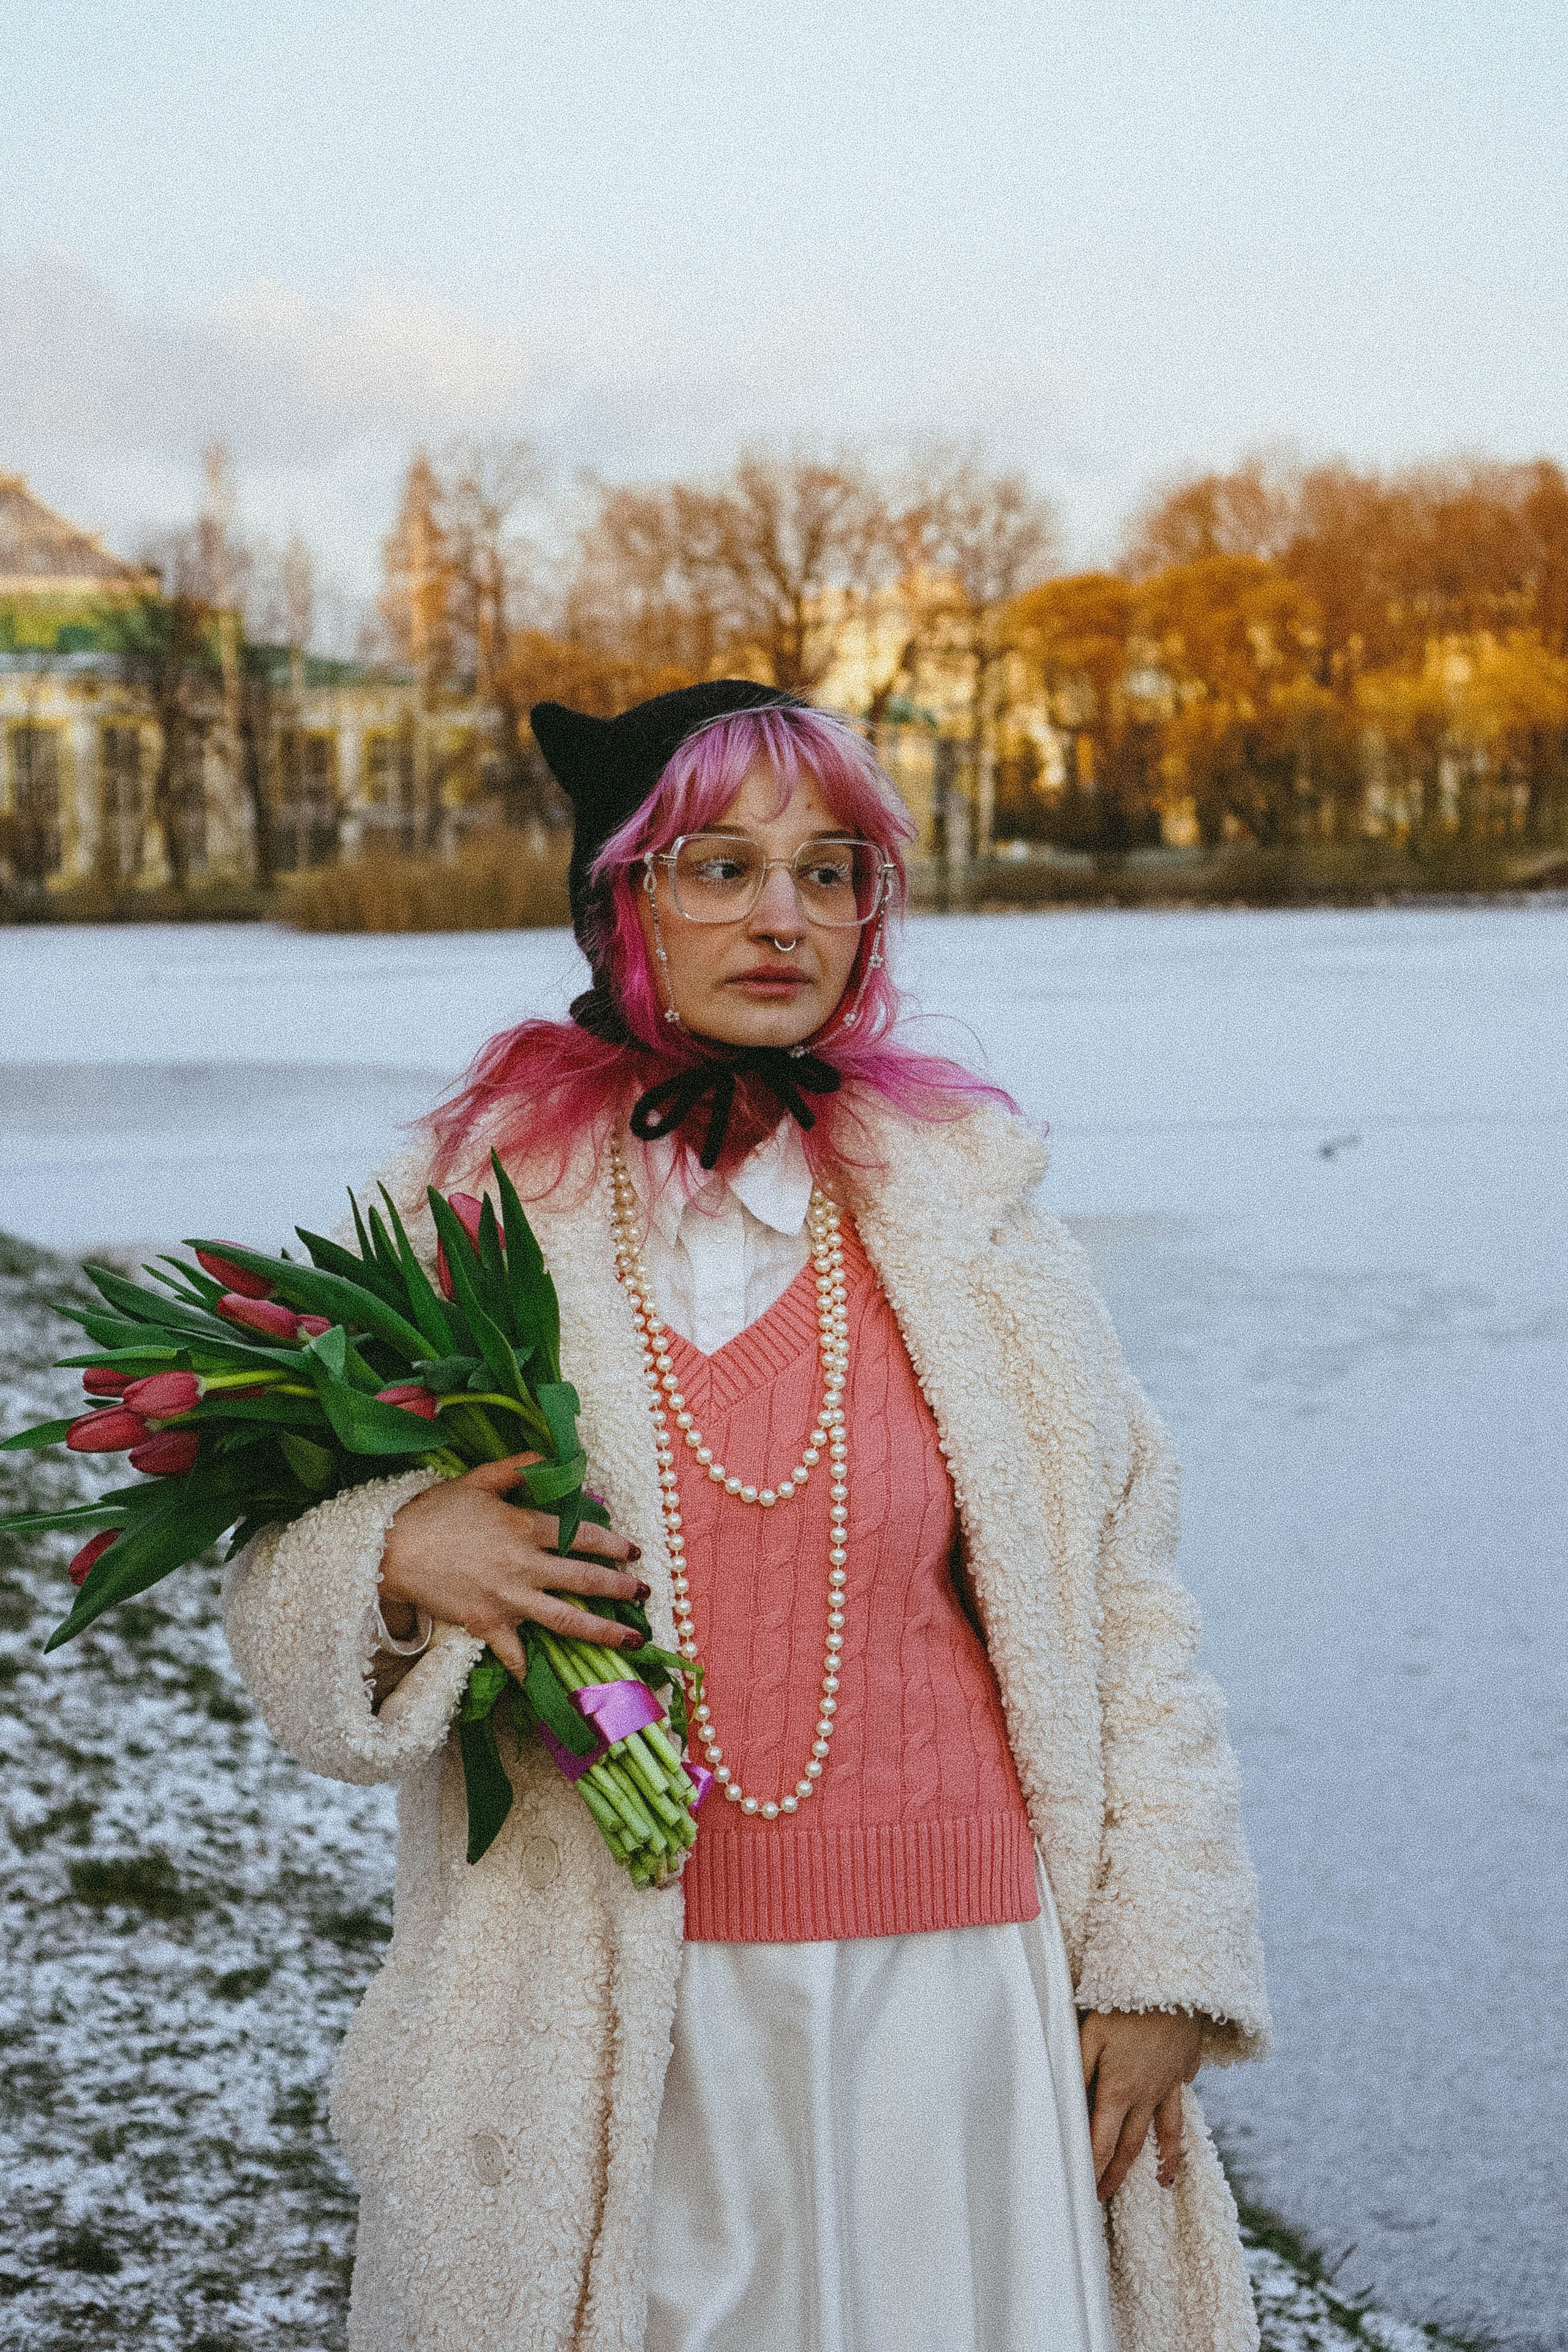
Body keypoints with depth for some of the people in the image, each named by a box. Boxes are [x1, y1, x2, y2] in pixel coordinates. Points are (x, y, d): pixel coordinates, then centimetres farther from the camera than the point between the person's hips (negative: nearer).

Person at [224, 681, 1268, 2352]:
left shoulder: (962, 1211, 3)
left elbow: (1118, 1603, 5)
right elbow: (290, 1614, 6)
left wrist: (1158, 1957, 1)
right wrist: (397, 1567, -16)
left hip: (949, 1985, 1)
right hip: (596, 2033, 0)